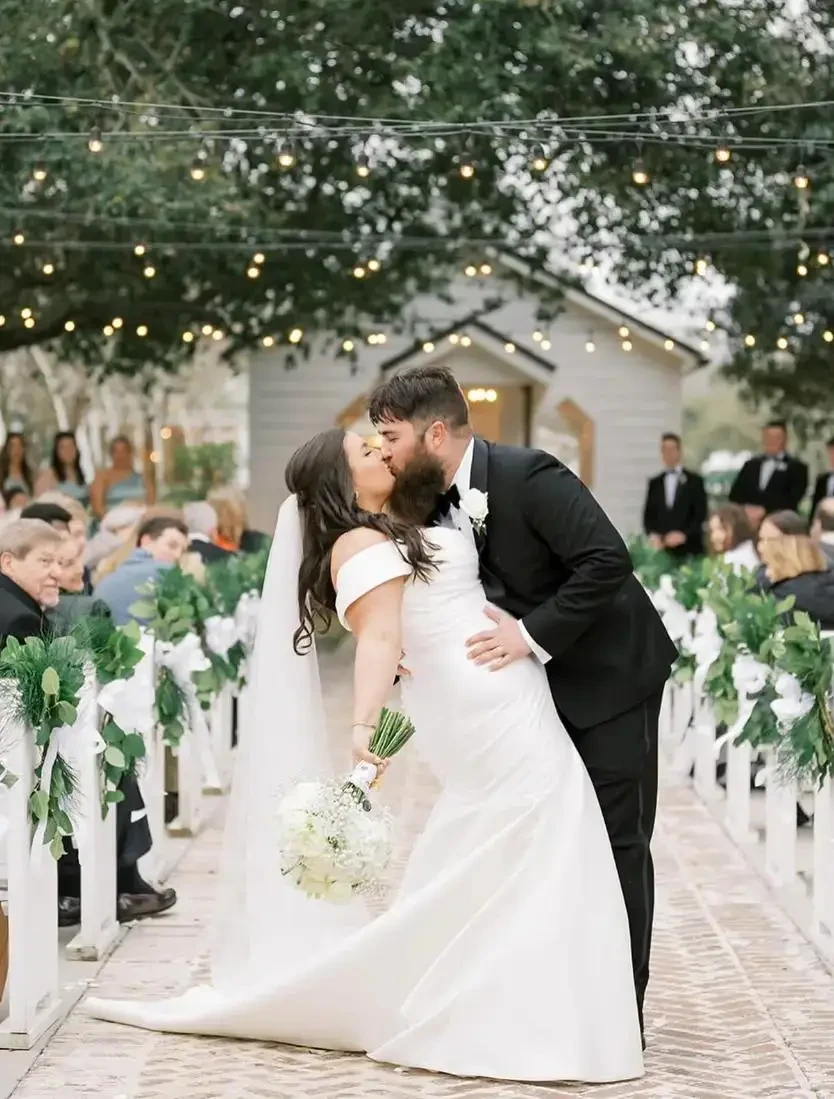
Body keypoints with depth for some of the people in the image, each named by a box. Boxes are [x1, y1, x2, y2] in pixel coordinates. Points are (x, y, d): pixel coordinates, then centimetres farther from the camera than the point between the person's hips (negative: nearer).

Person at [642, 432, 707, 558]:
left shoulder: (694, 481, 7)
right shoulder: (654, 483, 16)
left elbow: (701, 514, 0)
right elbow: (648, 515, 12)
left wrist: (684, 535, -14)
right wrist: (652, 534, -8)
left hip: (688, 549, -2)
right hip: (662, 548, 2)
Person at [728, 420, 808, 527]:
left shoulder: (797, 468, 5)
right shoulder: (750, 465, 19)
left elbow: (791, 501, -5)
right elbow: (735, 496, 12)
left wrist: (764, 511, -14)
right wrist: (744, 510, -8)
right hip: (748, 525, 4)